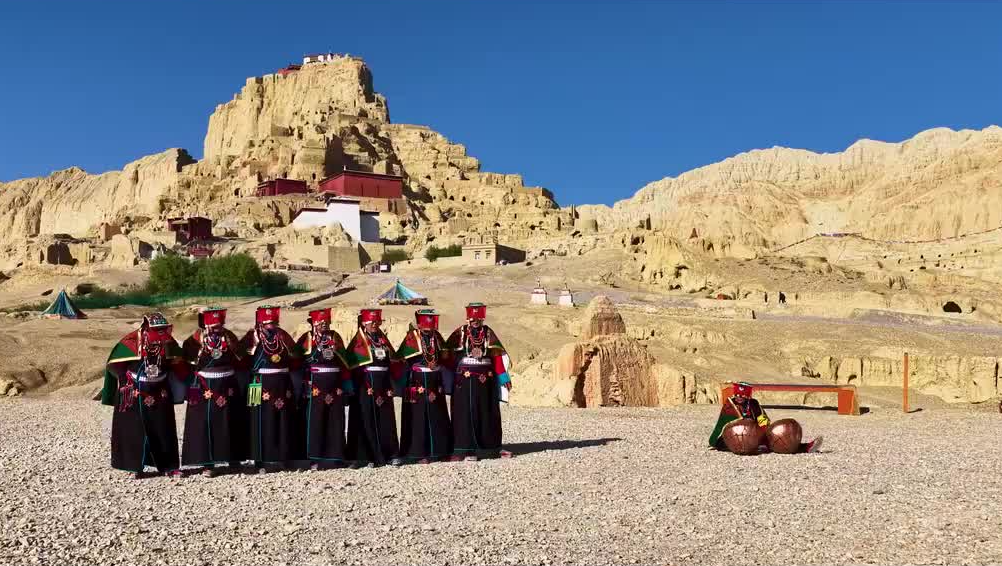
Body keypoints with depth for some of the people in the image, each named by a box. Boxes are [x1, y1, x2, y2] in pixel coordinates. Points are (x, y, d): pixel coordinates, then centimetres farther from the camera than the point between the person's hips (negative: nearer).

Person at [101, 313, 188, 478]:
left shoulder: (168, 342, -7)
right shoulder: (131, 342, -18)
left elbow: (178, 366, 7)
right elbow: (113, 365, -9)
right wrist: (127, 379, -10)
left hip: (159, 395, 3)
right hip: (133, 395, -3)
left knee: (163, 430, 7)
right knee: (134, 431, 3)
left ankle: (168, 466, 15)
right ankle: (136, 467, 14)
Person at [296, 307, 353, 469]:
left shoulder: (336, 337, 11)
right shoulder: (307, 338, 0)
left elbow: (344, 360, 13)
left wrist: (347, 382, 9)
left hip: (335, 385, 4)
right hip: (315, 385, -4)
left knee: (335, 420, 7)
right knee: (314, 420, -2)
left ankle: (336, 455, 15)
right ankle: (314, 458, 4)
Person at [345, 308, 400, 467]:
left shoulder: (383, 339, 15)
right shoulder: (359, 340, -1)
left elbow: (393, 359, 13)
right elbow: (350, 361, -11)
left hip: (384, 382, 5)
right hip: (366, 384, -5)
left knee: (386, 418, 7)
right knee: (367, 420, -1)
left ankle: (390, 454, 14)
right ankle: (368, 456, 5)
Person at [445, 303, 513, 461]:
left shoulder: (488, 333, 5)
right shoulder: (460, 333, 0)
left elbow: (497, 355, 2)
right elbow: (448, 353, -2)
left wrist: (503, 376, -2)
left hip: (486, 378, 2)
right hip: (465, 379, -2)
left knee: (487, 412, 9)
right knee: (466, 413, 0)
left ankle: (492, 446, 20)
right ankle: (468, 449, 6)